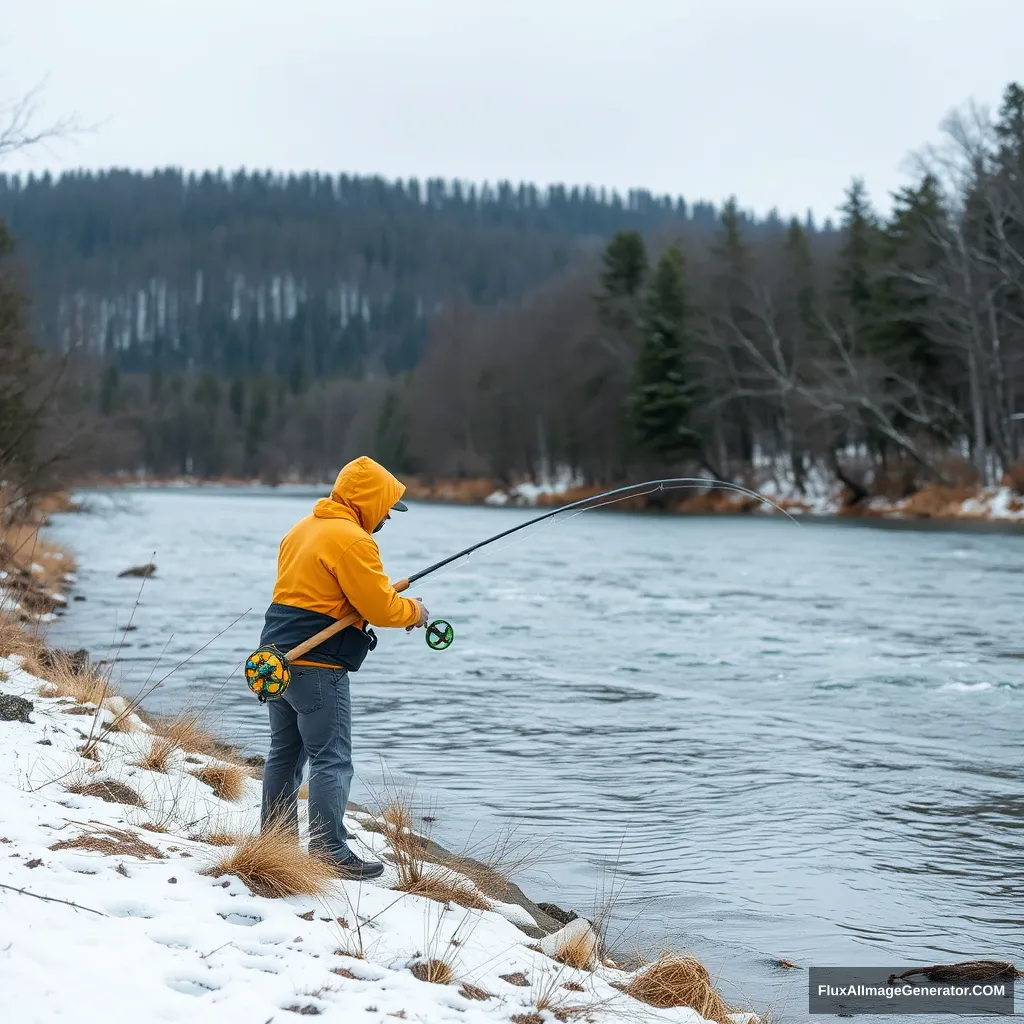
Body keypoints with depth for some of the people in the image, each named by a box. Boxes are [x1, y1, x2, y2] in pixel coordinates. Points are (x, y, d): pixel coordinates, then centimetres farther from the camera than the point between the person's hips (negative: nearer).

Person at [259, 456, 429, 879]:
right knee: (332, 760, -6)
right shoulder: (352, 540, -15)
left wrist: (392, 600, 17)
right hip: (317, 664, -9)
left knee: (285, 752, 15)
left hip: (278, 656, 9)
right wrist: (413, 610, 5)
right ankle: (330, 852, -7)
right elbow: (379, 608, -15)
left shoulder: (303, 528, 14)